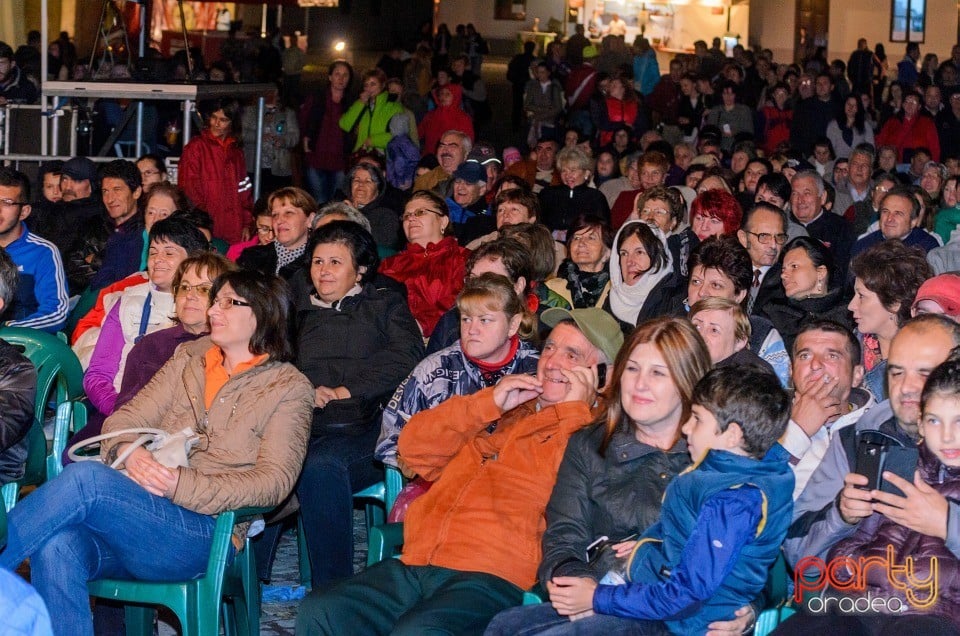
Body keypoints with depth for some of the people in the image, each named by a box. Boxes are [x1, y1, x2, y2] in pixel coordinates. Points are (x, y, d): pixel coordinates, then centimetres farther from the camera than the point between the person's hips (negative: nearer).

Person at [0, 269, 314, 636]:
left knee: (85, 478, -31)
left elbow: (274, 481, -5)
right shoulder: (189, 359, 23)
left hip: (205, 531, -4)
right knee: (56, 548, -32)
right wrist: (129, 451, -10)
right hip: (136, 508, 4)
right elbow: (124, 419, 16)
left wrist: (183, 485, -18)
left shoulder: (290, 388, 7)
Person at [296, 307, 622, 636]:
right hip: (414, 567, 7)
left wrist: (573, 409, -6)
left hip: (489, 578, -6)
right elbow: (413, 447, 17)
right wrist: (488, 403, 6)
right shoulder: (505, 407, 27)